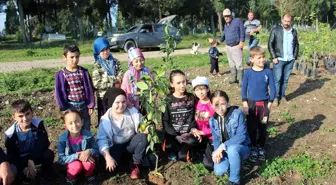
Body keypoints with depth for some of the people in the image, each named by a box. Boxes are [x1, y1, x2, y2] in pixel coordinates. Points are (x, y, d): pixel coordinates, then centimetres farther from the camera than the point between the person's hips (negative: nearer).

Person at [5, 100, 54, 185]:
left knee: (49, 154, -29)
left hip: (36, 155, -1)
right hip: (21, 159, 1)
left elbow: (44, 144, -23)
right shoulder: (11, 134, -19)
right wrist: (23, 168, -26)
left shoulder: (38, 124, -20)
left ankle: (45, 178, -2)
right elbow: (11, 155, -14)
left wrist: (31, 160, -31)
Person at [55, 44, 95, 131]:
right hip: (71, 106, -1)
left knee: (87, 128, 16)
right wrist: (63, 108, -6)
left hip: (84, 105, 2)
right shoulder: (61, 74, -8)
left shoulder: (84, 72, -3)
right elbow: (59, 92, -5)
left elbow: (89, 89, 1)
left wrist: (91, 105, 0)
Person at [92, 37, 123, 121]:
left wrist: (109, 79, -17)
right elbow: (97, 84, -14)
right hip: (103, 96, -3)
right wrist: (113, 84, -12)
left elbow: (121, 77, 1)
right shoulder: (97, 65, -6)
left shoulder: (115, 62, 5)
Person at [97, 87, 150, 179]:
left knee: (143, 137, -30)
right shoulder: (105, 119, -13)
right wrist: (108, 157, -27)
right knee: (110, 167, -27)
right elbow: (102, 139, -16)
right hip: (116, 146, -1)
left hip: (131, 143, 2)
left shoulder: (133, 112, -8)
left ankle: (136, 165, -8)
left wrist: (146, 129, -30)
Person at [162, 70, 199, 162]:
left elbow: (195, 117, 7)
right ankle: (185, 150, 4)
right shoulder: (168, 100, -2)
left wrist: (191, 131, -11)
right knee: (169, 145, -31)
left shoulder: (191, 98, 5)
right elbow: (165, 121, -4)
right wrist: (176, 136, -15)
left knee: (193, 140, -31)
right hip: (173, 133, -1)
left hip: (187, 132, 1)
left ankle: (181, 153, 2)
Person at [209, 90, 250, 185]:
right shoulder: (212, 120, -2)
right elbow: (216, 139, 2)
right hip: (224, 151, 4)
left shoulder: (237, 114, -18)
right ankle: (235, 162, 12)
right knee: (219, 171, -22)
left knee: (232, 149, -39)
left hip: (241, 148, -4)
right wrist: (217, 151, -21)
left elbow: (242, 136, -24)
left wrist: (223, 146, -30)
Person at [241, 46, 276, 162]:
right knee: (251, 128, 7)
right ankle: (253, 148, 22)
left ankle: (261, 148, 27)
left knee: (263, 128, 10)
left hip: (264, 104, 1)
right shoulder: (248, 72, -6)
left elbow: (272, 88, -1)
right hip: (251, 104, 0)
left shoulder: (268, 72, -5)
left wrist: (270, 103, -6)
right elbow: (244, 88, -1)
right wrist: (245, 103, -5)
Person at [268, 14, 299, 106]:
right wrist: (274, 57, -8)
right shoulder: (275, 30, -2)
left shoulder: (294, 32, 10)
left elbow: (296, 44, 18)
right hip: (279, 59, -4)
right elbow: (270, 44, -3)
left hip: (290, 60, 4)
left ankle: (283, 95, 19)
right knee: (277, 79, -3)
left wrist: (295, 56, 8)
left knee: (285, 79, 8)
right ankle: (276, 97, 6)